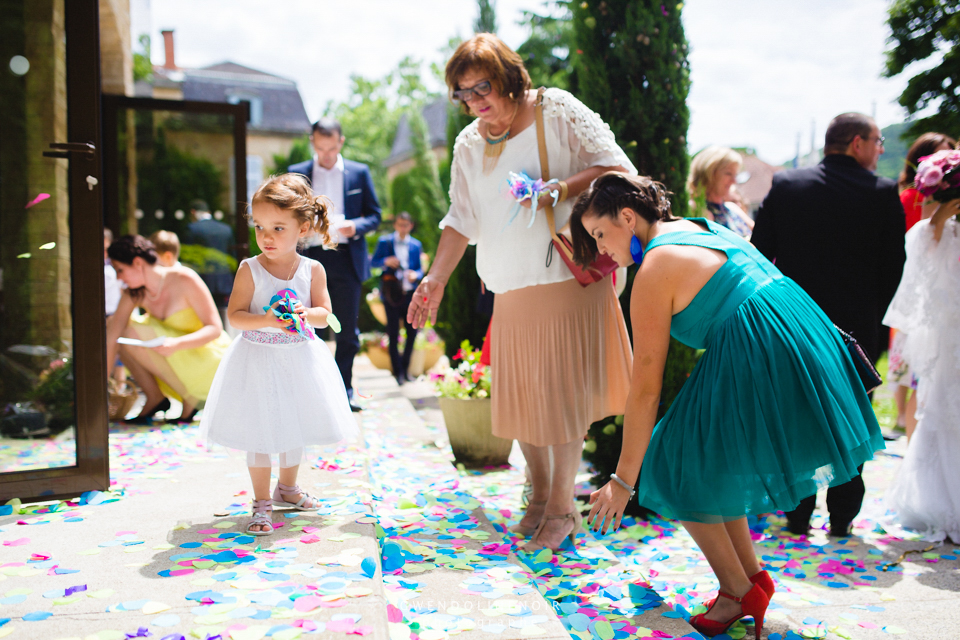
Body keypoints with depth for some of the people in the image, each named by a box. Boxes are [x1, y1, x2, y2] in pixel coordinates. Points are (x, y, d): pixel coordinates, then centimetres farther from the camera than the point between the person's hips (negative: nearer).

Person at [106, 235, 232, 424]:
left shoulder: (184, 279, -20)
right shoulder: (134, 294, -4)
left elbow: (215, 328, -20)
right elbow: (111, 341, -7)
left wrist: (177, 344, -37)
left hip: (209, 357, -7)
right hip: (176, 356, 7)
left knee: (133, 333, -23)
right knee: (113, 323, -2)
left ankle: (189, 398, -10)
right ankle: (154, 398, -3)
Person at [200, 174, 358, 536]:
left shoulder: (313, 270, -5)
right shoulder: (250, 269, -11)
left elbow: (323, 315, -4)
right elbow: (235, 315, -13)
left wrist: (305, 314, -25)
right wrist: (268, 321, -29)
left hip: (300, 359, 3)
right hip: (258, 359, -3)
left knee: (294, 428, 17)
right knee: (260, 432, 1)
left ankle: (287, 488, 39)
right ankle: (262, 503, 16)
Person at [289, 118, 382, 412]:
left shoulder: (359, 173, 8)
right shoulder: (296, 173, 8)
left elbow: (374, 215, 8)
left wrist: (356, 227, -12)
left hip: (347, 258, 0)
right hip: (310, 257, 0)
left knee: (348, 331, 3)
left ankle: (343, 389, 14)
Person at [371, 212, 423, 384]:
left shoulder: (416, 245, 10)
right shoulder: (385, 241, 4)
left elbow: (419, 268, 12)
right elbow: (373, 262, 5)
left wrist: (416, 274, -10)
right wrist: (385, 261, -15)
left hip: (410, 293, 2)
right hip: (392, 294, -2)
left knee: (412, 331, 3)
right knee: (393, 333, 2)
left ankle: (405, 367, 20)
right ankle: (398, 371, 12)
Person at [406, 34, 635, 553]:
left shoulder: (558, 112, -3)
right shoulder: (468, 146, 11)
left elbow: (618, 169, -6)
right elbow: (461, 219, 10)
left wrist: (562, 189, -21)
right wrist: (436, 278, 0)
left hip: (569, 281, -5)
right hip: (510, 291, 5)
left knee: (561, 391, -2)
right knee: (520, 395, 7)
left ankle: (562, 508, 12)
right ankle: (540, 496, 26)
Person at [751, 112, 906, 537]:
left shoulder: (785, 184, -2)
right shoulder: (883, 193, -6)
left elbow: (759, 251, -2)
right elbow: (894, 265, -2)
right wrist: (871, 315, 11)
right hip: (856, 327, -1)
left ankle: (797, 515, 16)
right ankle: (842, 517, 19)